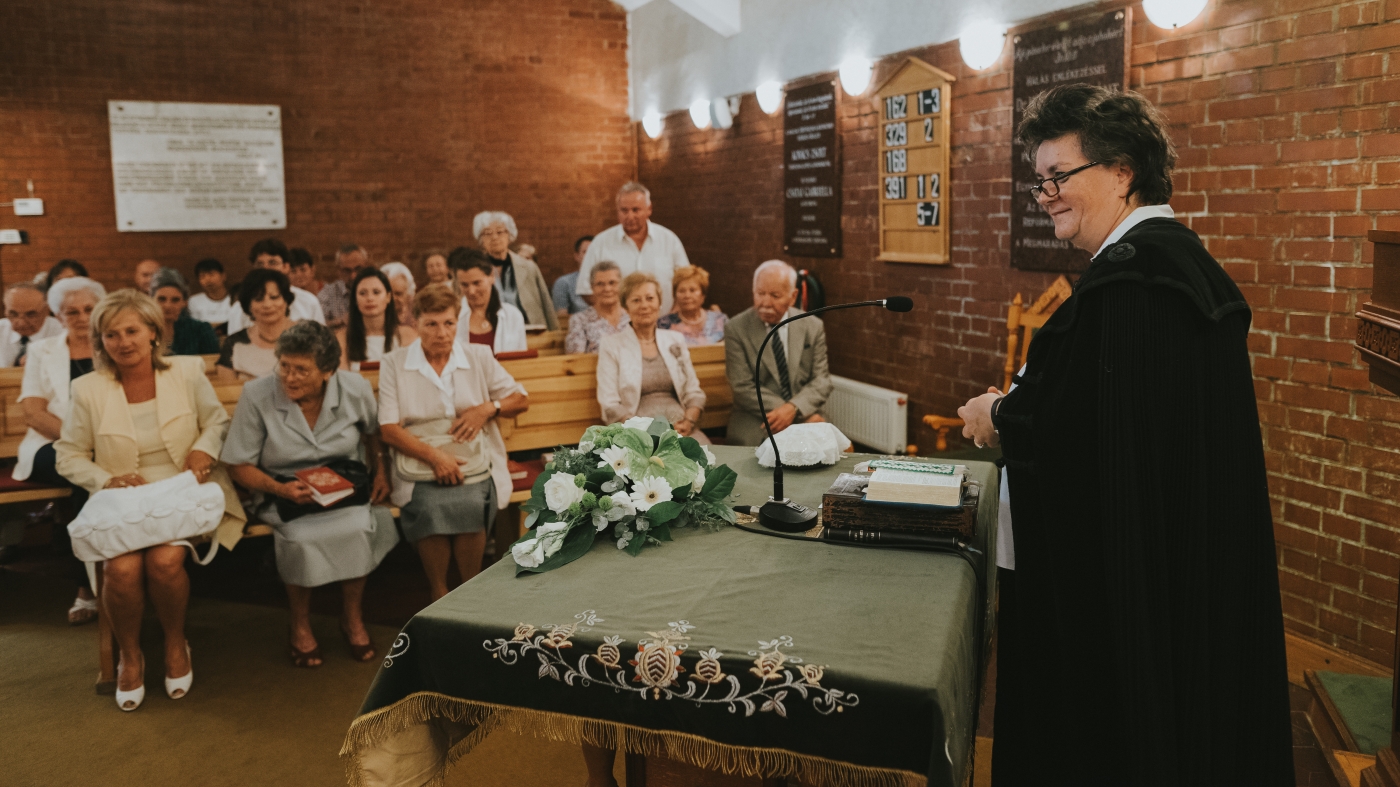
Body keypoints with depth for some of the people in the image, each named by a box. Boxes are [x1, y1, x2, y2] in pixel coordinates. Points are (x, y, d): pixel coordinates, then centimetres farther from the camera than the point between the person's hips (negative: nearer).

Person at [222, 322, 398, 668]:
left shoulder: (356, 389, -6)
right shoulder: (257, 396, -13)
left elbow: (373, 432, 17)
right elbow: (239, 465, -6)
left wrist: (381, 471, 4)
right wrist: (280, 490, -23)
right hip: (284, 491, -1)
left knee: (358, 527, -30)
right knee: (301, 537, -32)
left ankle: (352, 618, -1)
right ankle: (301, 624, -2)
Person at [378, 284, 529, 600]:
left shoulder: (479, 357, 12)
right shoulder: (394, 364, 6)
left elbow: (521, 400, 17)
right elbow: (389, 429, -3)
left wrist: (487, 409, -3)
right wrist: (433, 455, -18)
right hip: (420, 467, 0)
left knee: (469, 504, -31)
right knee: (429, 507, -32)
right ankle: (439, 596, -12)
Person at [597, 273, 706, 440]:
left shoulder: (676, 340, 18)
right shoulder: (611, 346, 6)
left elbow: (694, 393, 14)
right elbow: (610, 407, -1)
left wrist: (689, 421, -7)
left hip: (679, 428, 3)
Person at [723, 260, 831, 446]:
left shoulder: (813, 327, 6)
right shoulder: (736, 329, -2)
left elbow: (821, 381, 3)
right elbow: (743, 387, -9)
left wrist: (793, 409, -19)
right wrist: (804, 415, -16)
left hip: (805, 419, 3)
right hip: (754, 423, -3)